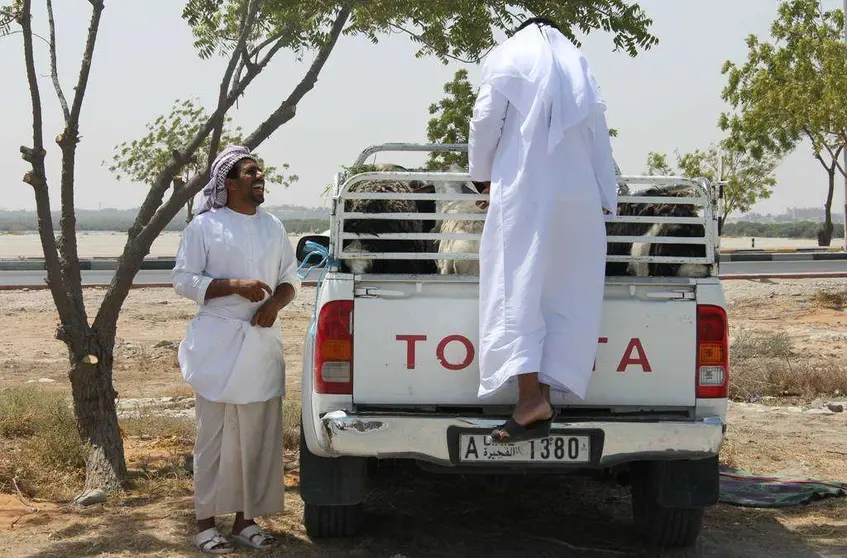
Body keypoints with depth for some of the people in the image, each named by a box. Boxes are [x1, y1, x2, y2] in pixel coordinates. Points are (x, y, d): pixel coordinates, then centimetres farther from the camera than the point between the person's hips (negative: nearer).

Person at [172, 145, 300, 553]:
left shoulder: (273, 227, 14)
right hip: (218, 343, -4)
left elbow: (290, 278, 17)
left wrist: (275, 302, -5)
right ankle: (206, 523, 8)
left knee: (258, 436, 4)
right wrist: (235, 285, -16)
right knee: (215, 435, -2)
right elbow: (184, 279, -5)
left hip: (262, 342, 5)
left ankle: (245, 519, 15)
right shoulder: (204, 226, -1)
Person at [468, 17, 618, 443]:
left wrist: (483, 174, 13)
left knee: (517, 291, -9)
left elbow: (486, 119, 0)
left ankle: (531, 397, -22)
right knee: (566, 297, 4)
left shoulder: (507, 57, 10)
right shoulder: (579, 68, 21)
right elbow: (600, 143, 16)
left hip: (523, 190, -4)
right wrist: (606, 201, 17)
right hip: (580, 196, 4)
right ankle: (545, 391, -4)